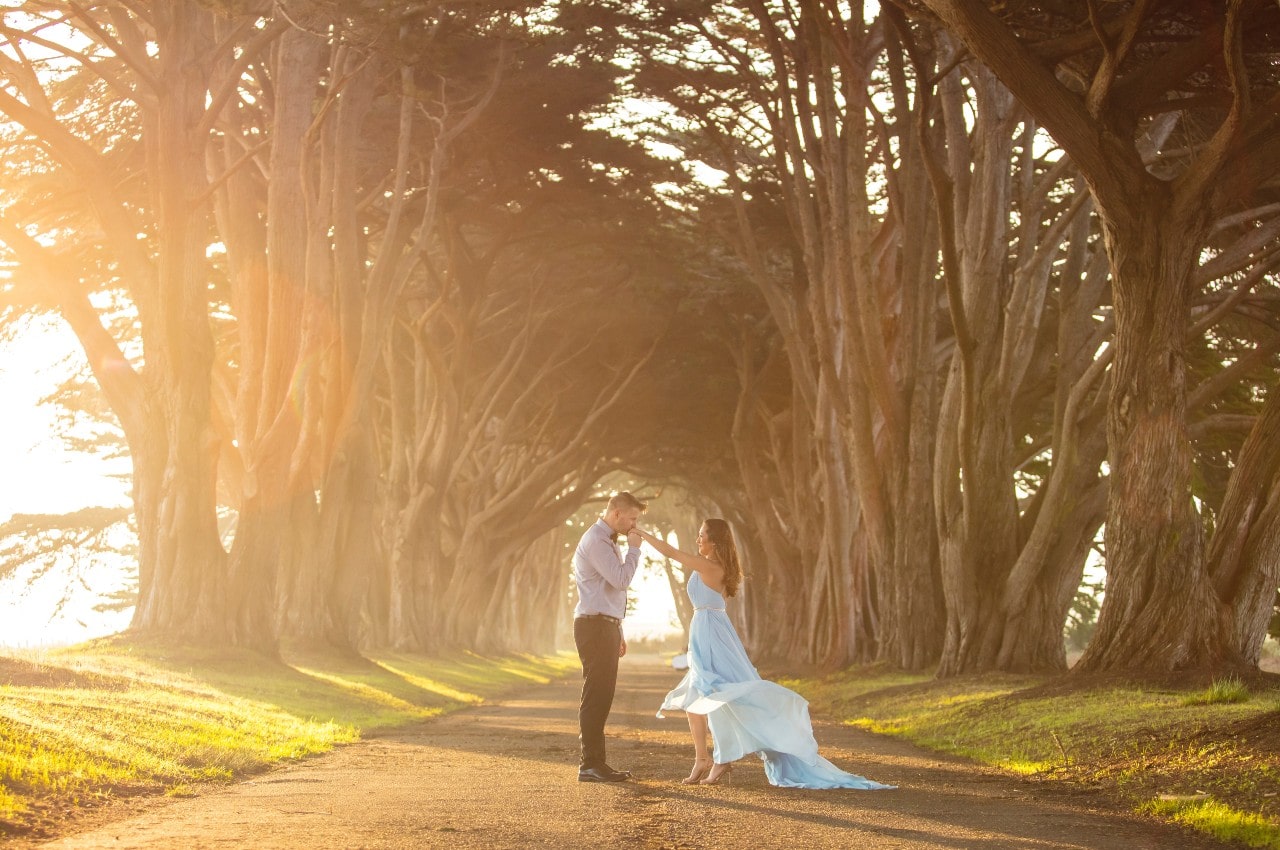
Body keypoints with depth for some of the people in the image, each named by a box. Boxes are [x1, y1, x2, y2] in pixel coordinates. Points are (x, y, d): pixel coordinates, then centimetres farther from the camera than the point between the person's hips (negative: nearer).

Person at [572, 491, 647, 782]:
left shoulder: (607, 541, 21)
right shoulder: (596, 541, -12)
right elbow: (622, 579, -20)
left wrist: (617, 633, 24)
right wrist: (634, 549, -6)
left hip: (605, 627, 10)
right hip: (595, 627, -10)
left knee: (601, 698, 10)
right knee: (596, 697, -10)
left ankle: (595, 762, 14)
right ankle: (591, 766, -9)